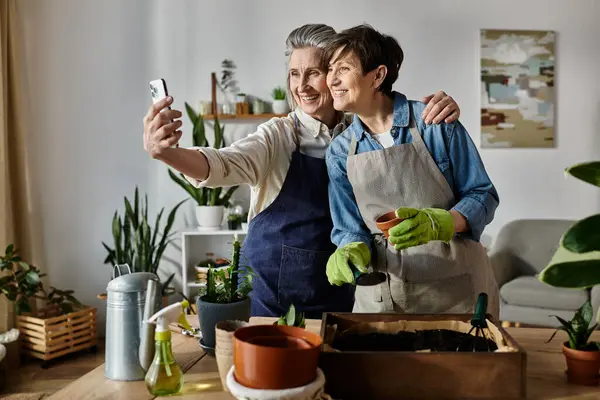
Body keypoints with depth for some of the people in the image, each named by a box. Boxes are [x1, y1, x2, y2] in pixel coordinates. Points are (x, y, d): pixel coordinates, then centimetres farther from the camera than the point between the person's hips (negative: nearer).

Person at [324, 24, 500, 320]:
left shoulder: (434, 122, -10)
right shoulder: (339, 152, 0)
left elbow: (483, 196, -7)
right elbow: (350, 230, 1)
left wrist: (436, 223, -25)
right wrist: (352, 252, -22)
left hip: (457, 288, -2)